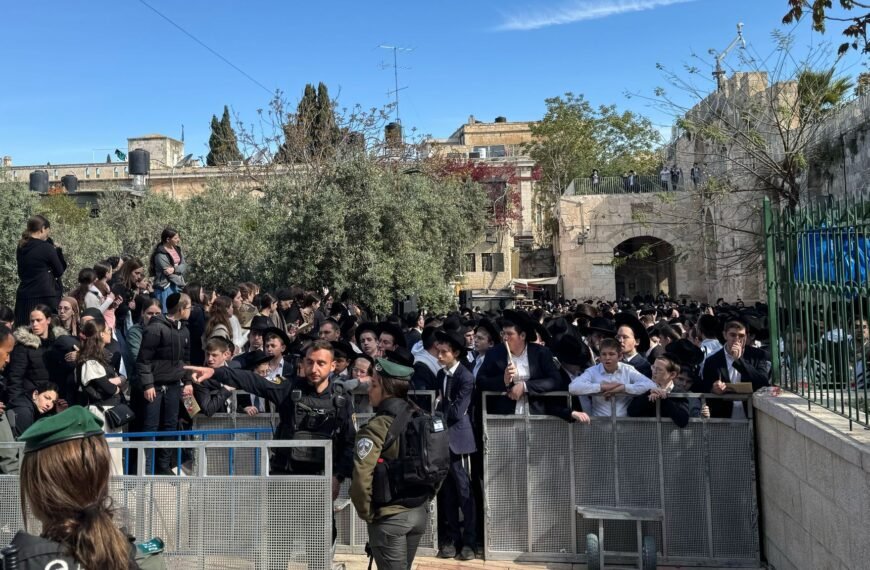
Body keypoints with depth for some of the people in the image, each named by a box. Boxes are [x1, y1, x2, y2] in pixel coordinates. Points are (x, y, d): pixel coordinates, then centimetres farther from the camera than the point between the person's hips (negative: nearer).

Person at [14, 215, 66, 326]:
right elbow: (60, 271, -2)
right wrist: (57, 250, 8)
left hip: (24, 297, 6)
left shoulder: (21, 247, 8)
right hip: (44, 297, -6)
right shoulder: (46, 247, -11)